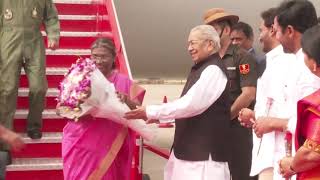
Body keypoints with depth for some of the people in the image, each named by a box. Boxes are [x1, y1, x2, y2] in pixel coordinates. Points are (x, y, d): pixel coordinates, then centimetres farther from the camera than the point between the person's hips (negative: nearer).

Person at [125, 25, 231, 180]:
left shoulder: (213, 70, -14)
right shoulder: (200, 69, 17)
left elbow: (190, 104, -22)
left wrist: (150, 112, -18)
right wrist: (159, 115, 9)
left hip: (205, 151, -10)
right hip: (189, 148, 10)